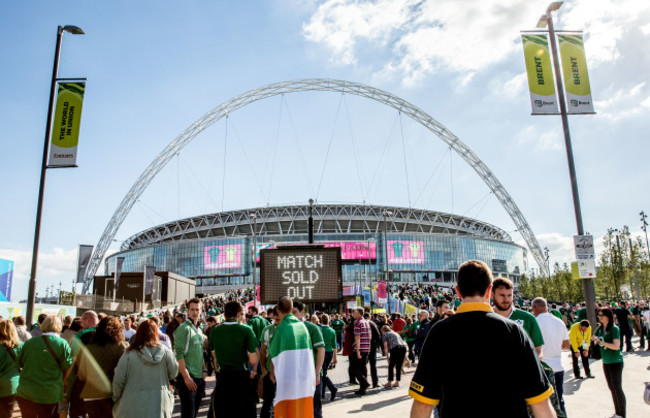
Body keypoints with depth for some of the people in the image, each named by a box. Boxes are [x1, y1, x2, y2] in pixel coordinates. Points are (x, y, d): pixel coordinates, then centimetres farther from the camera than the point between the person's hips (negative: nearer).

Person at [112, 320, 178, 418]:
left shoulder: (129, 355, -9)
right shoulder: (166, 352, -6)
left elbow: (118, 382, -4)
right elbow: (173, 374, 4)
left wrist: (116, 399, 13)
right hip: (160, 406, 1)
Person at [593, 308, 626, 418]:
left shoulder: (614, 329, -15)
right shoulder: (600, 329, 5)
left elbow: (616, 346, -22)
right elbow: (596, 342, 15)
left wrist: (601, 341, -23)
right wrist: (595, 341, -7)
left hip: (615, 362, -7)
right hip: (605, 362, 7)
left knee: (617, 388, -2)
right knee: (611, 388, 14)